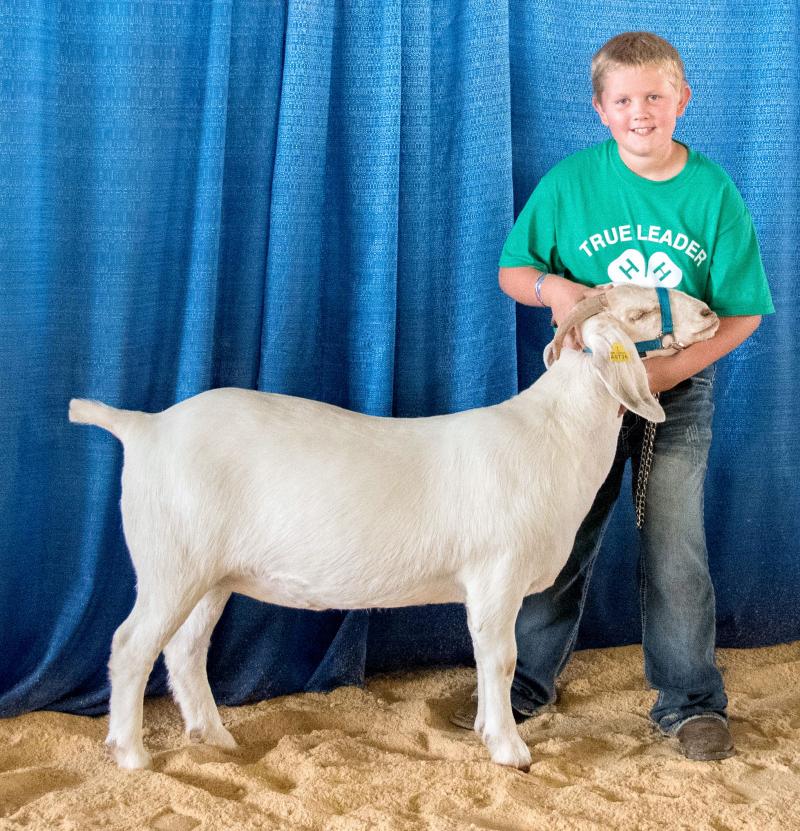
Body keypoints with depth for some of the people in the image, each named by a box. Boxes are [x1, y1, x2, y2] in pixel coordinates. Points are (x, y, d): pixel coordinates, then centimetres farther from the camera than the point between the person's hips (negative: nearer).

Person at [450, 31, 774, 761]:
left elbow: (743, 311, -6)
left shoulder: (714, 192, -9)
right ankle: (526, 683, 27)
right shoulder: (570, 182, -8)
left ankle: (690, 702, 18)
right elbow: (513, 272, 2)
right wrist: (554, 288, -21)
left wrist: (670, 368, -20)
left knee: (675, 552, 2)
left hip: (679, 394, -1)